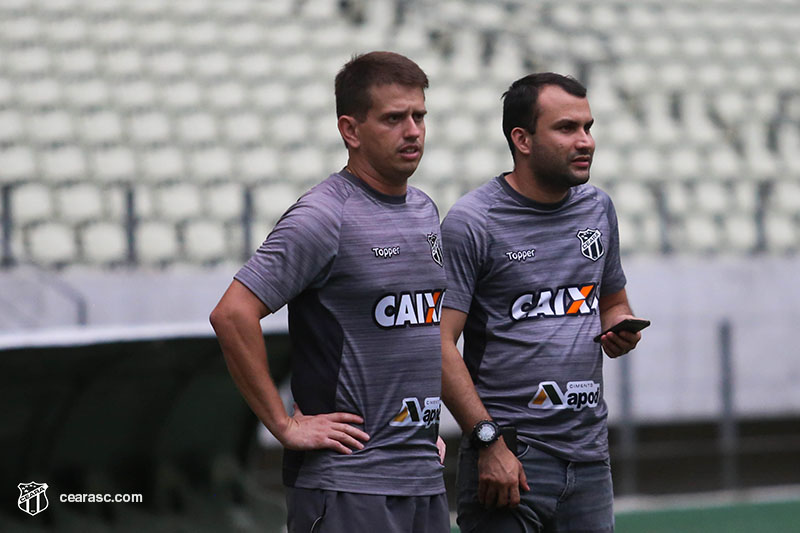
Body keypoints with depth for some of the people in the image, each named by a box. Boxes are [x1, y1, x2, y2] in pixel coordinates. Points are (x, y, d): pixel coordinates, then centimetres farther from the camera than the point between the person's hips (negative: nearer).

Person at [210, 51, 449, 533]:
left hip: (425, 476, 8)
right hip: (348, 485, -8)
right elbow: (232, 315, -17)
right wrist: (286, 425, -15)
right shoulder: (324, 217, -11)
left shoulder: (425, 210, 14)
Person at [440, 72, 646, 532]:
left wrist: (620, 328, 1)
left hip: (590, 456, 6)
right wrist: (488, 442, -19)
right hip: (508, 454, -6)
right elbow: (440, 345, -13)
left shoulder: (597, 208, 12)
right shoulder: (471, 223, -8)